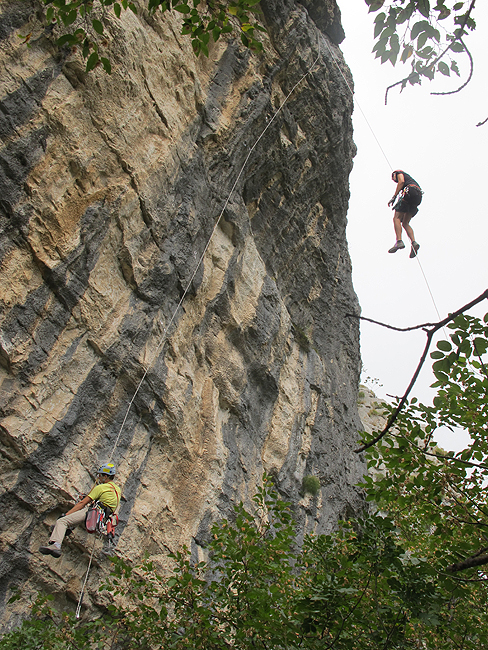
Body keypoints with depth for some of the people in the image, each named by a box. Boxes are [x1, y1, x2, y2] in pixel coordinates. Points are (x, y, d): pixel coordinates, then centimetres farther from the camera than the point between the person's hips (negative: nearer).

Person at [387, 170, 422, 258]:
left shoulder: (399, 173, 18)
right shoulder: (409, 177, 40)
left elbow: (401, 181, -5)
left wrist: (394, 196, -10)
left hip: (409, 192, -8)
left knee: (396, 218, -9)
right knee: (405, 223, 7)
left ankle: (399, 241, -27)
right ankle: (414, 243, -14)